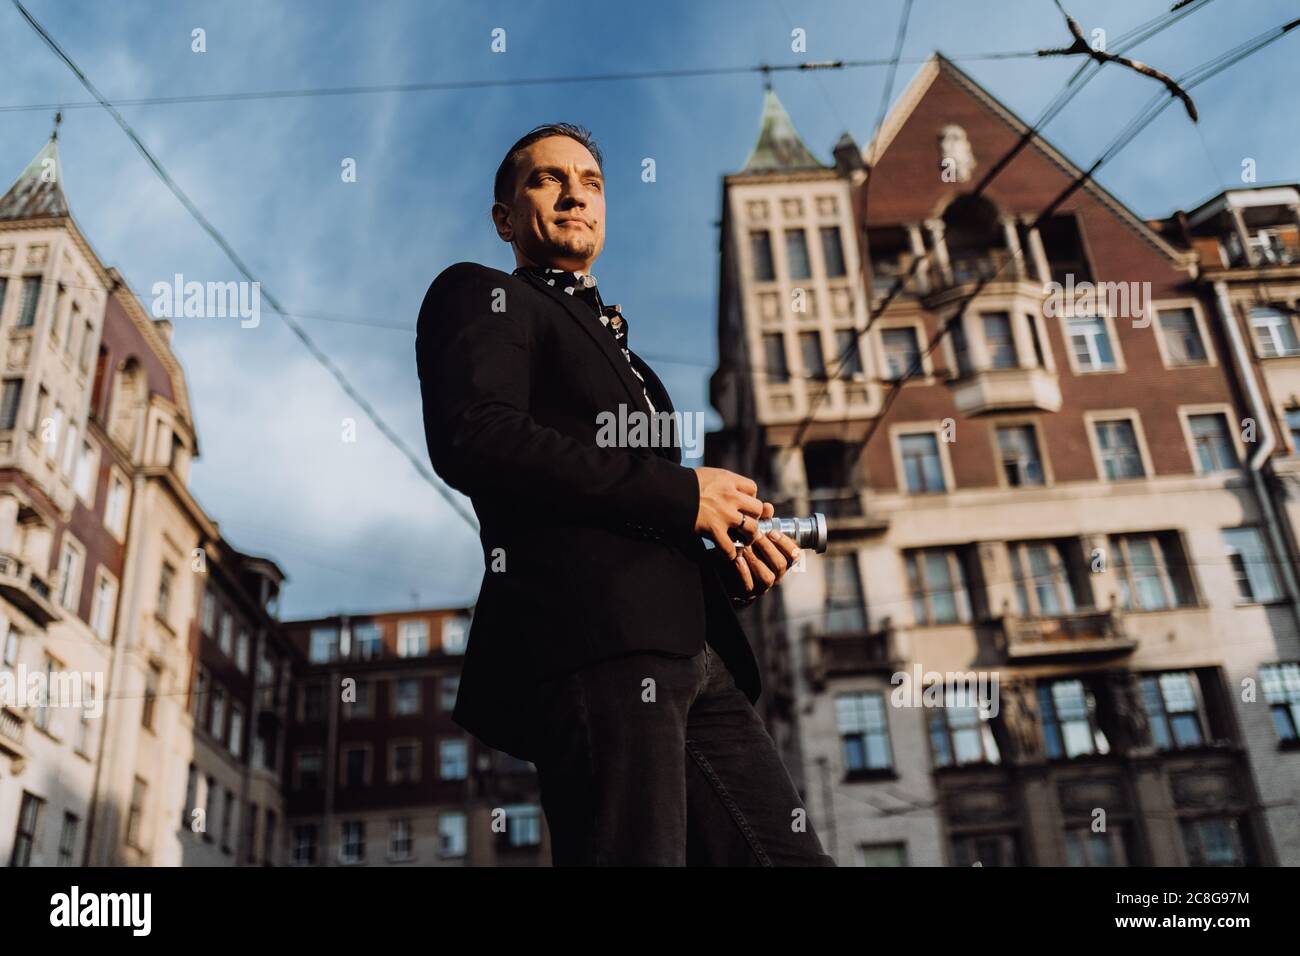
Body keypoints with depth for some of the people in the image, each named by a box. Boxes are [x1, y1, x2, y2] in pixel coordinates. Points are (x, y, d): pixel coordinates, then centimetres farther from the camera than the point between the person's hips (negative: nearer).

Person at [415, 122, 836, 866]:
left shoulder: (616, 354, 32)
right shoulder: (482, 295, 9)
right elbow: (471, 439, -13)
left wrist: (730, 554, 8)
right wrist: (681, 492, -8)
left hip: (691, 649, 8)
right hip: (590, 639, -7)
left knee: (789, 855, 1)